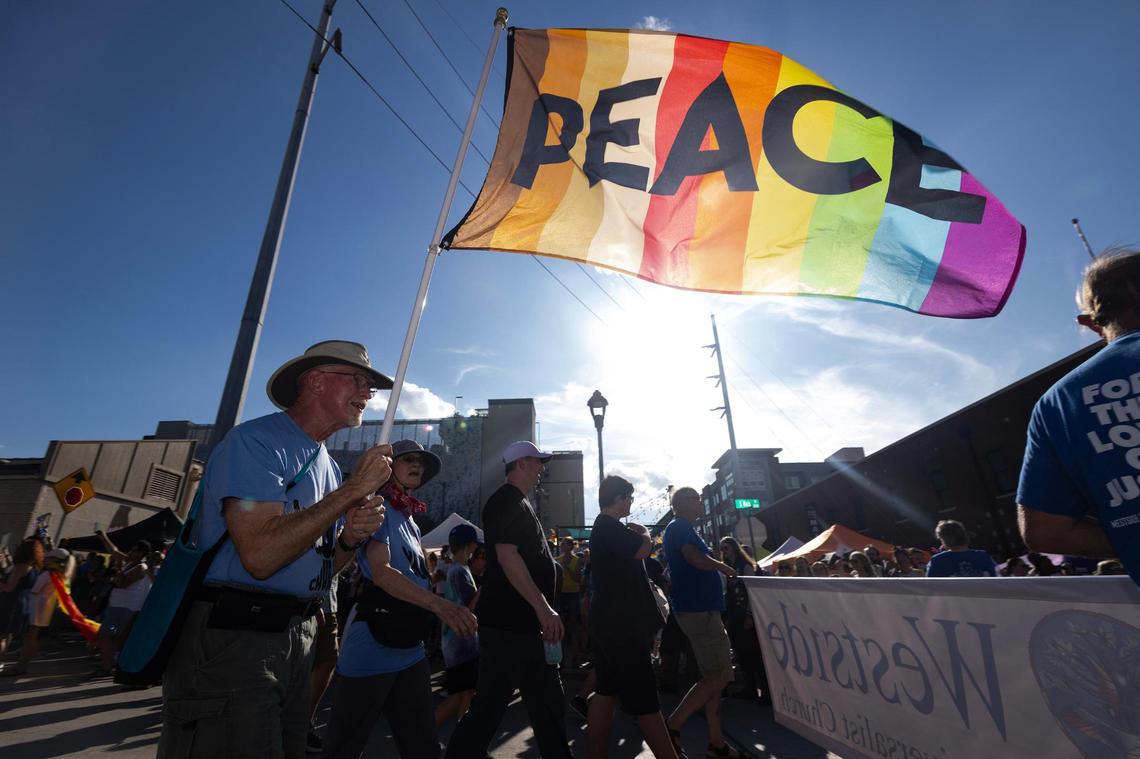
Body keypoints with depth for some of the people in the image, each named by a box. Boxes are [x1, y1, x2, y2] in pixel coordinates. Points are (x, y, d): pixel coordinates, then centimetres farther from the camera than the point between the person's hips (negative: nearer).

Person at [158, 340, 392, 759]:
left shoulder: (329, 467, 10)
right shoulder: (254, 441, -15)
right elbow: (260, 555, -28)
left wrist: (350, 537, -7)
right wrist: (354, 488, -23)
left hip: (298, 640, 9)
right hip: (232, 641, -8)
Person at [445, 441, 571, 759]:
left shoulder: (519, 503, 17)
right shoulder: (506, 501, -14)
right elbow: (507, 556, -25)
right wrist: (544, 608, -26)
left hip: (526, 624, 10)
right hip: (508, 624, -10)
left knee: (549, 704, 17)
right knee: (488, 707, 1)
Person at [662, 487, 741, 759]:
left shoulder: (682, 529, 17)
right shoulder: (678, 527, -14)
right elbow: (698, 560, -27)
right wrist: (724, 567, -10)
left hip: (702, 608, 10)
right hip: (698, 609, -10)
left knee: (714, 676, 14)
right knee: (718, 676, -6)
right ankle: (672, 726, 0)